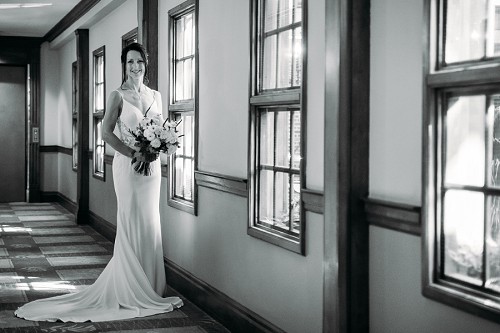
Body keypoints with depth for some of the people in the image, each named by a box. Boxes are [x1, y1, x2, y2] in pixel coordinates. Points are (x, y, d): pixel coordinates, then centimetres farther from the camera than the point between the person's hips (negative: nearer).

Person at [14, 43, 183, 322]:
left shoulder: (155, 96, 12)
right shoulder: (118, 95, -2)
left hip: (152, 165, 5)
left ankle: (150, 288, 16)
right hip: (128, 164, -5)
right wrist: (134, 154, -16)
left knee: (151, 223, 7)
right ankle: (131, 291, 5)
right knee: (132, 224, -3)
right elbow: (107, 133, -7)